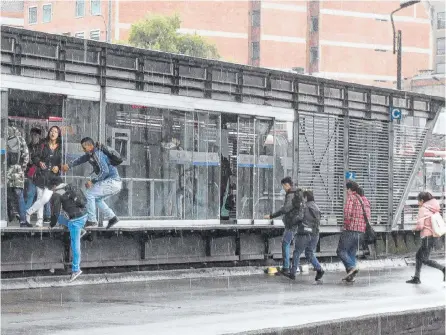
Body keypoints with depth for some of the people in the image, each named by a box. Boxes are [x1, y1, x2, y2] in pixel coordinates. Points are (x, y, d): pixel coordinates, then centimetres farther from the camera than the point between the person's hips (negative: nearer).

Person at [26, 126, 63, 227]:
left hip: (53, 176, -1)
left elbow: (62, 162, 8)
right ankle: (40, 220, 12)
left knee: (45, 198, -12)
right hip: (41, 174, 1)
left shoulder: (60, 148, 3)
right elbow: (35, 157, 5)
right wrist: (39, 162, -14)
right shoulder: (44, 145, 4)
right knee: (40, 198, 3)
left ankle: (29, 212, 7)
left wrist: (58, 167, -10)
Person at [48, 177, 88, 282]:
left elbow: (55, 211, -5)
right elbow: (85, 201, 21)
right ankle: (80, 231, 20)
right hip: (84, 215, 8)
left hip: (75, 220, -8)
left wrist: (52, 224, 11)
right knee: (60, 217, 27)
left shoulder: (56, 195, -6)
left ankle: (76, 269, 2)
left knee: (75, 244, -2)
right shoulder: (73, 188, 15)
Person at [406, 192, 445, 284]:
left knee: (425, 260, -5)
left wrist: (415, 228, 6)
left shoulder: (423, 209, -10)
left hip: (427, 236, -9)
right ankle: (416, 278, 18)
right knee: (418, 256, 16)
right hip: (435, 235, 9)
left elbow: (420, 225, -17)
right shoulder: (433, 209, 13)